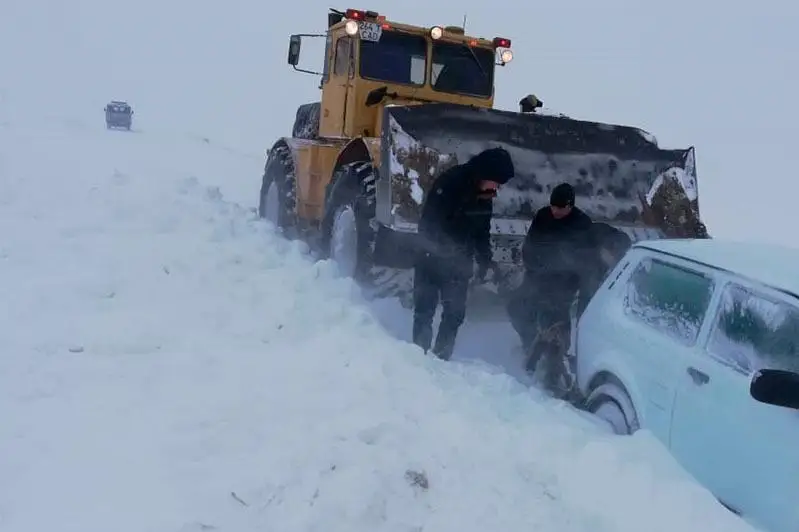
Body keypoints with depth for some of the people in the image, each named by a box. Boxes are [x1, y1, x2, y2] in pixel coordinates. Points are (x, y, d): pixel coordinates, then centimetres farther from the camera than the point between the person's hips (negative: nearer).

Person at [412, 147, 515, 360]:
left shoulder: (484, 195, 1)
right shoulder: (449, 183, -20)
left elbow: (482, 230, 13)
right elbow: (428, 222, -21)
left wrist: (485, 260, 8)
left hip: (459, 264, 6)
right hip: (432, 259, -5)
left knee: (455, 313, 5)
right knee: (425, 310, 1)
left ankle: (440, 359, 16)